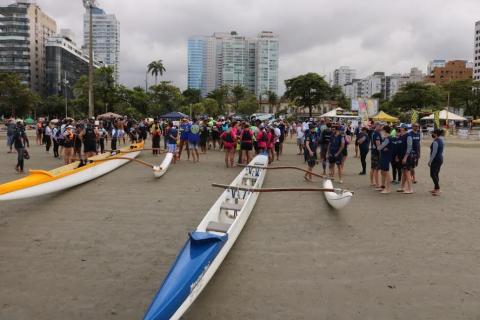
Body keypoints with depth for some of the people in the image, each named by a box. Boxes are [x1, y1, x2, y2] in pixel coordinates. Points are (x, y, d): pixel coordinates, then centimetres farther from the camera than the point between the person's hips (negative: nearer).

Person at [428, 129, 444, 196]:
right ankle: (436, 188, 22)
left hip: (436, 160, -10)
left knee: (433, 174, -7)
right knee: (436, 174, 16)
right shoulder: (441, 140, 11)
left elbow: (434, 152, -21)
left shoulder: (435, 142, -18)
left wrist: (430, 161, -16)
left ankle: (438, 189, -10)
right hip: (440, 159, 10)